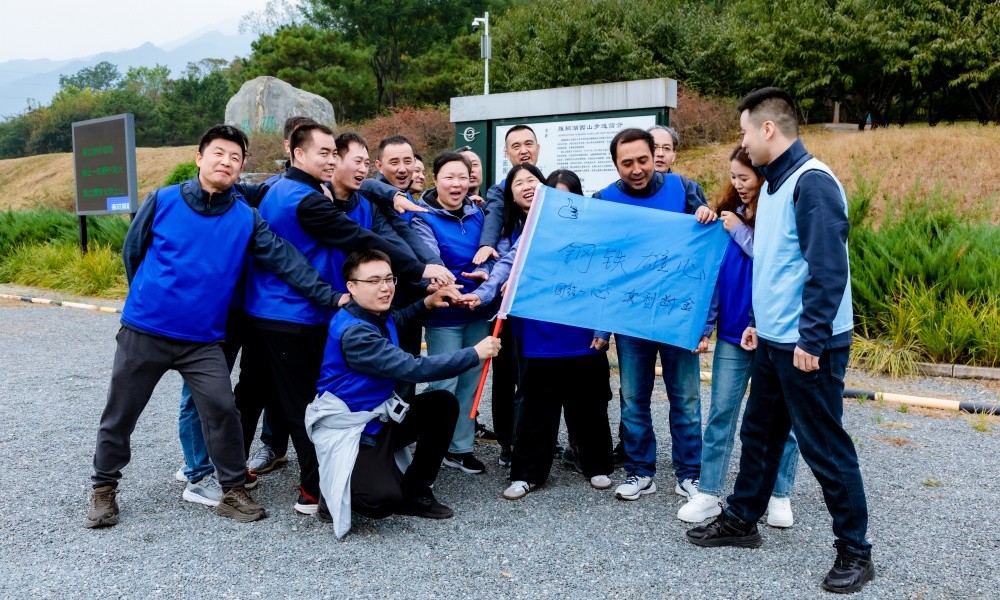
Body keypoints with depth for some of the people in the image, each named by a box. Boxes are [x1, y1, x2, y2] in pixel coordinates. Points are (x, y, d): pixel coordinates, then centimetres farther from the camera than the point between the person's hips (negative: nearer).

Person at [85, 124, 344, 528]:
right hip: (143, 329, 0)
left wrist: (331, 297, -17)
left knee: (222, 410, -9)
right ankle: (104, 489, 30)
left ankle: (233, 492, 9)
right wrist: (151, 295, 12)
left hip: (203, 339, 0)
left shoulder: (246, 218, -2)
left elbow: (286, 261, -9)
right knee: (120, 413, 10)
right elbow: (132, 251, 6)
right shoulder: (163, 200, -5)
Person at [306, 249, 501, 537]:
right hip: (348, 431, -9)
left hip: (380, 418, 9)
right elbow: (414, 369, -31)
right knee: (384, 500, -29)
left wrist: (427, 303, 9)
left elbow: (396, 320, 29)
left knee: (444, 404, -2)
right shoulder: (353, 332, -26)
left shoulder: (377, 316, 2)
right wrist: (475, 353, -24)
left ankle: (415, 492, 8)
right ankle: (336, 494, 7)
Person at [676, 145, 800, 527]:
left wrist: (740, 231, -14)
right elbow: (715, 273, 5)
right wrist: (705, 323, 2)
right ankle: (709, 493, 14)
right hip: (733, 333, 4)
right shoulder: (729, 214, 4)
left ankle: (780, 496, 22)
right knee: (721, 414, 6)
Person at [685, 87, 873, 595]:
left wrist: (812, 339, -22)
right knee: (760, 434, 17)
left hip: (809, 345, -9)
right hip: (773, 341, 9)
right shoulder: (774, 184, 13)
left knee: (824, 447, 1)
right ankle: (741, 520, 32)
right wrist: (759, 322, 20)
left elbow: (828, 268, -22)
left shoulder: (812, 182, -16)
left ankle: (855, 552, 16)